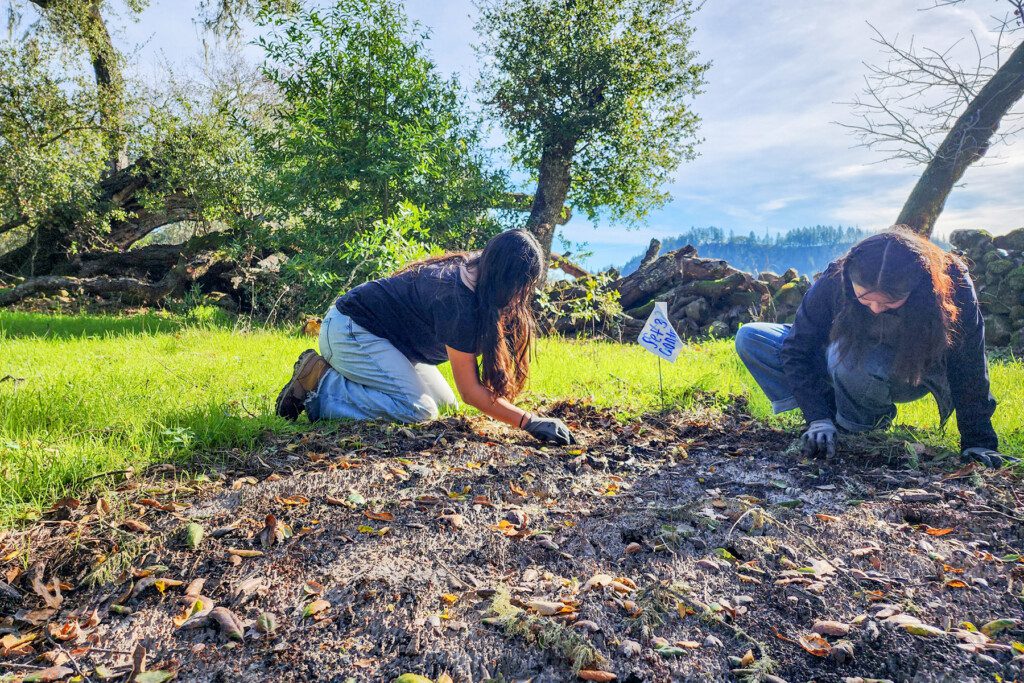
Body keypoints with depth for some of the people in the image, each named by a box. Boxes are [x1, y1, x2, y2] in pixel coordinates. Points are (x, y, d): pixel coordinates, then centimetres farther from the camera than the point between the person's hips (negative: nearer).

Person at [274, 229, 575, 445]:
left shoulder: (474, 271, -5)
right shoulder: (458, 301, -32)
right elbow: (470, 390, -28)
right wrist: (530, 421, -31)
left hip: (380, 333, 10)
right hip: (350, 331, -10)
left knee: (445, 403, 6)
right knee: (418, 409, -23)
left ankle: (336, 373, 12)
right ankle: (318, 387, -9)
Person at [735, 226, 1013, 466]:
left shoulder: (953, 287, -31)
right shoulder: (834, 281, -29)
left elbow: (969, 371, -19)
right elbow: (797, 350, -20)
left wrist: (978, 443, -17)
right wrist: (818, 418, -27)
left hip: (912, 376, -2)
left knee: (845, 355, -40)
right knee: (749, 338, -18)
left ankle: (866, 426, -9)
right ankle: (832, 411, -13)